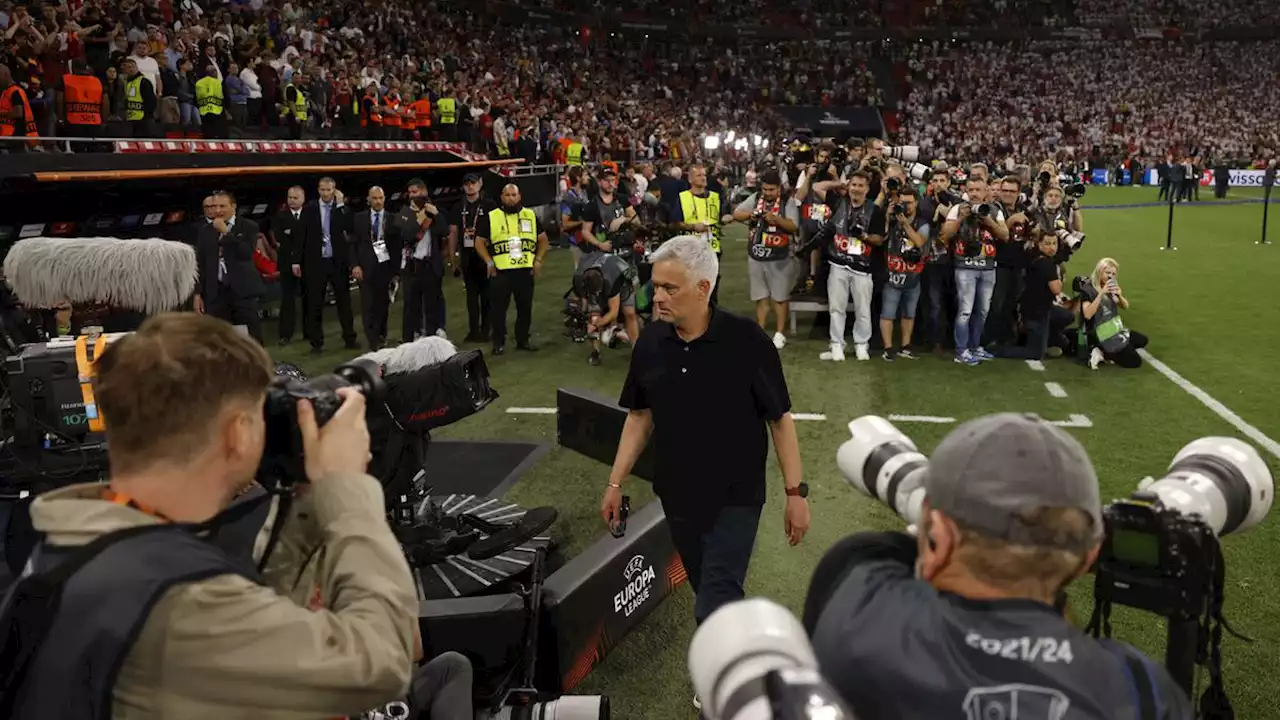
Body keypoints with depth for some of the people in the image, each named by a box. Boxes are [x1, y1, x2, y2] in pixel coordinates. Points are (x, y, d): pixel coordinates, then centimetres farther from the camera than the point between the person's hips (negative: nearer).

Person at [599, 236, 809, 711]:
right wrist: (616, 483, 7)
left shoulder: (746, 340, -17)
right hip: (678, 494, 5)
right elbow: (640, 415, 8)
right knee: (712, 597, 18)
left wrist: (796, 491, -10)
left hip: (735, 496, -4)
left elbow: (779, 418, -10)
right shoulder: (650, 343, -4)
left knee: (714, 609, -10)